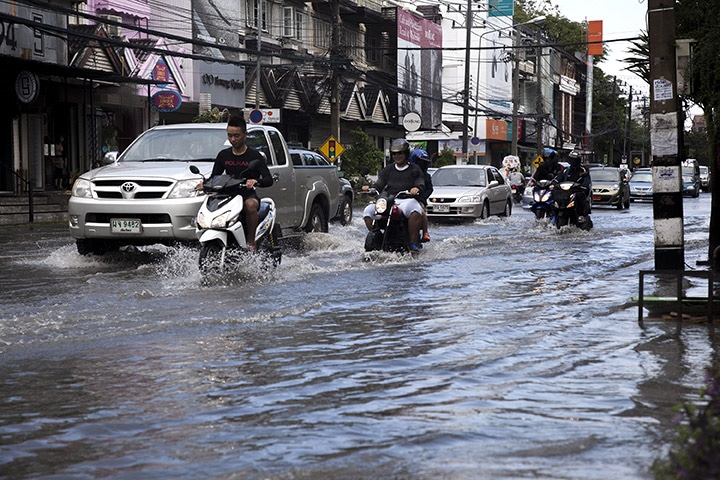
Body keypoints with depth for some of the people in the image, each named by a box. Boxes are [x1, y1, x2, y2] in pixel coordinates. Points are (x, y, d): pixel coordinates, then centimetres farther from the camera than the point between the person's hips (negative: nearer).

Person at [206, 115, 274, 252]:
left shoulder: (254, 156, 1)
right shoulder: (223, 156, 13)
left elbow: (269, 179, -7)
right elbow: (214, 177, 19)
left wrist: (256, 181, -30)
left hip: (249, 195, -4)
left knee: (250, 205, -40)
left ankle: (251, 242, -27)